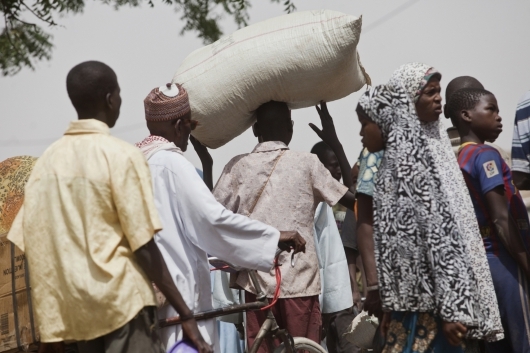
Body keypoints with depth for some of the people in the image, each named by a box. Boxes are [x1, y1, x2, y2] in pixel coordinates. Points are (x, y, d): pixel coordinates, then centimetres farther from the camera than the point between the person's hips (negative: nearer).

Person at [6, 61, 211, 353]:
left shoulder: (47, 160, 9)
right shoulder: (121, 155, -7)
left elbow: (29, 241, 7)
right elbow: (143, 247, -11)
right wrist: (186, 315, -8)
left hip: (69, 308, 6)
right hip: (119, 303, -6)